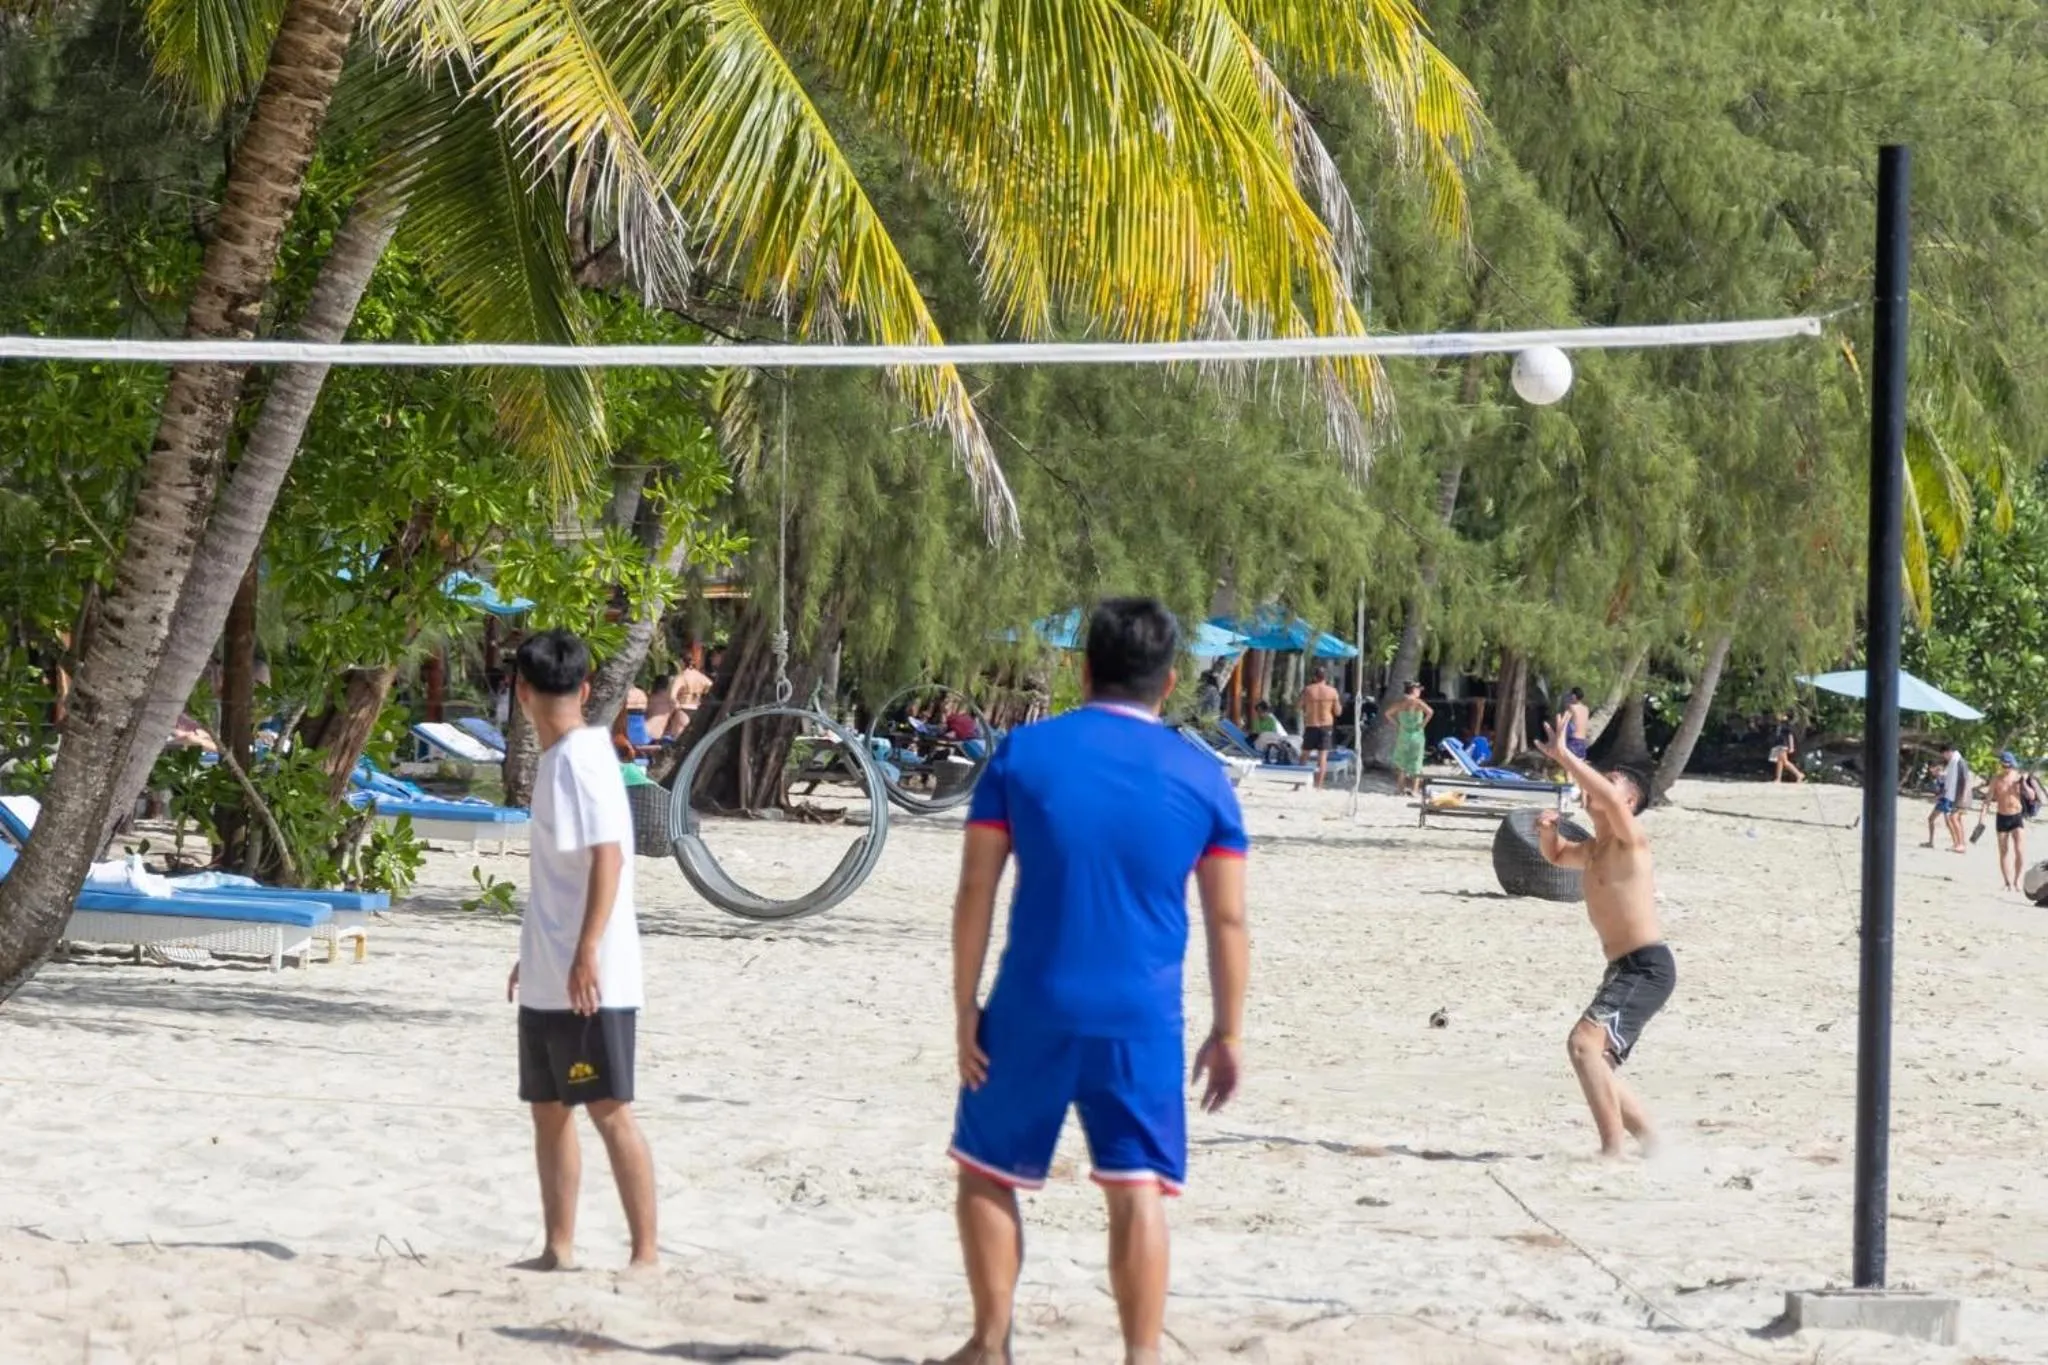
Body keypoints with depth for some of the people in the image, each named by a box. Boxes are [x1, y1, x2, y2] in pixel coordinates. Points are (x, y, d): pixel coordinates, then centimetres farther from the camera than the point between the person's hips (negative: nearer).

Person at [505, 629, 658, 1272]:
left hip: (589, 978, -10)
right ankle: (558, 1250, 18)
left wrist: (586, 952, -29)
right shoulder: (558, 759, 15)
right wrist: (536, 952, 29)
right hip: (550, 977, 10)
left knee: (609, 1110, -7)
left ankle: (646, 1253, -5)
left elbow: (608, 858, -23)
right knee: (548, 1108, 12)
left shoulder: (581, 760, -14)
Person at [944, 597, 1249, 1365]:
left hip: (1032, 1012, 0)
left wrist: (966, 1013, 2)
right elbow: (1227, 920, 2)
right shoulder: (1201, 779, 2)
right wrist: (1227, 1033, 11)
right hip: (1142, 1021, 0)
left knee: (986, 1171, 17)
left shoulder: (1022, 753, 0)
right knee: (1137, 1191, 3)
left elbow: (975, 892, -2)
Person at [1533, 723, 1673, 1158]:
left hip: (1648, 967, -10)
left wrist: (1564, 756, -24)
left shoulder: (1629, 841, -8)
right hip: (1623, 970, 10)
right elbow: (1556, 855, 40)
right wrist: (1548, 829, 17)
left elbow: (1609, 799, -30)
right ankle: (1652, 1145, 31)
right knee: (1598, 1067, 18)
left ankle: (1613, 1148, -28)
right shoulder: (1592, 851, 18)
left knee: (1584, 1043, -26)